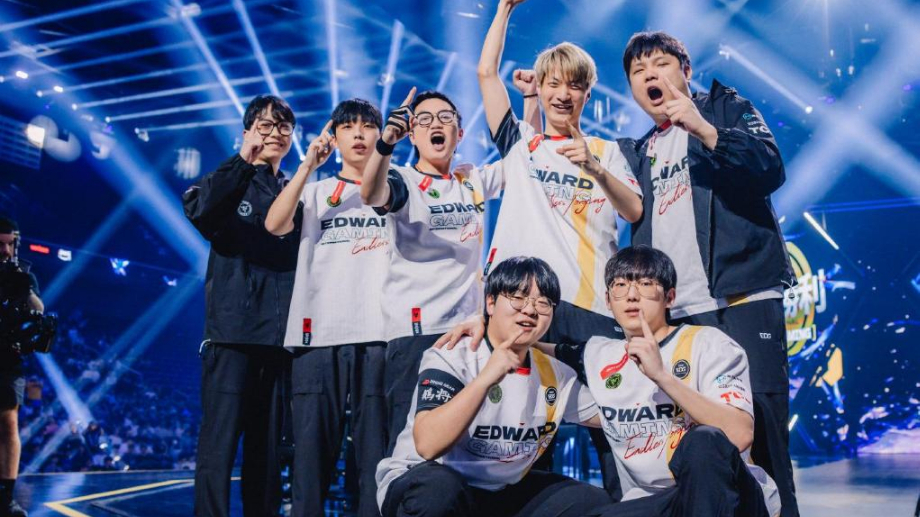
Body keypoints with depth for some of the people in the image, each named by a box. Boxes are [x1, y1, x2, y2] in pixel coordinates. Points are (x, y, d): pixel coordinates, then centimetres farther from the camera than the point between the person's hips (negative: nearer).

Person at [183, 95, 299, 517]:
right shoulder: (228, 182, 7)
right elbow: (198, 210, -16)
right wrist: (243, 162, -23)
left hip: (281, 334, 4)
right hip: (233, 330, -3)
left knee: (268, 444, 7)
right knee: (220, 440, -8)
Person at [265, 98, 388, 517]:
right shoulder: (314, 192, 17)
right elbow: (274, 225, -2)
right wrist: (308, 166, -5)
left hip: (378, 333, -1)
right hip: (318, 333, 1)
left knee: (375, 444, -2)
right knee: (313, 442, 1)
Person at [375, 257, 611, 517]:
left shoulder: (555, 374, 2)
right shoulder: (450, 357, -17)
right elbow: (427, 445, -31)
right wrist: (486, 378, -38)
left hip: (503, 492, 6)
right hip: (418, 487, -6)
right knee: (439, 487, -39)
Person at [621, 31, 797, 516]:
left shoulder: (725, 107, 10)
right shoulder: (643, 153, 22)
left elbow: (770, 169, -7)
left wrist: (705, 130, -18)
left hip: (742, 301, -4)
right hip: (673, 315, 5)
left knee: (759, 437, -9)